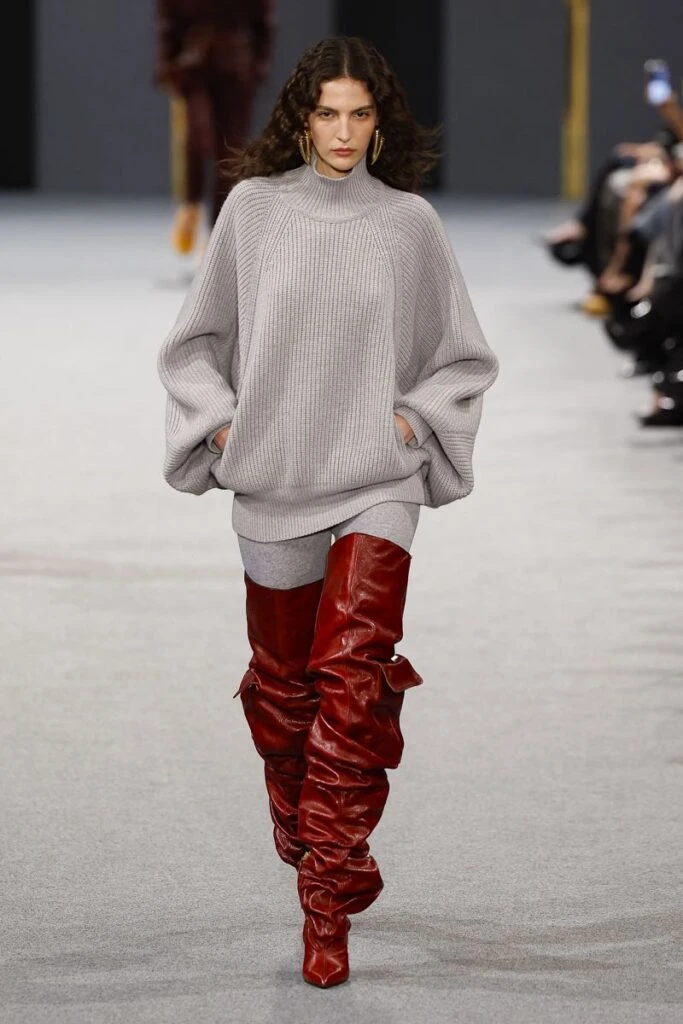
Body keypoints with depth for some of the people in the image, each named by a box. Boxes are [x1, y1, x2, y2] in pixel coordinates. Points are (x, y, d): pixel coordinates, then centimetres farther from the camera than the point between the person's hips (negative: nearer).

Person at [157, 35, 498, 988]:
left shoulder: (410, 222, 1)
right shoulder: (253, 207, 1)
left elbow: (465, 358, 13)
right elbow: (196, 339, 12)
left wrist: (413, 416, -2)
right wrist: (220, 424, 0)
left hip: (376, 484, -1)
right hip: (274, 481, 2)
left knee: (353, 677, -15)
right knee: (283, 677, 14)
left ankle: (328, 907, -13)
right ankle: (294, 808, 46)